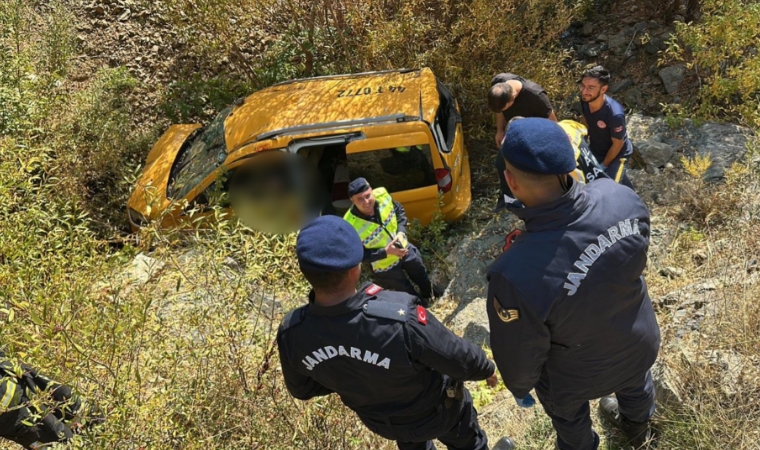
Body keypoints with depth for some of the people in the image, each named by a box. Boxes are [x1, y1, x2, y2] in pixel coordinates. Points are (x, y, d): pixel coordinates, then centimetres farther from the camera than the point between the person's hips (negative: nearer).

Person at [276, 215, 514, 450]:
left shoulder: (291, 334, -30)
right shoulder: (399, 319, -45)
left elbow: (302, 389, -7)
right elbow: (459, 359, -26)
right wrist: (487, 369, -3)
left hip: (380, 421, 4)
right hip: (435, 411, -3)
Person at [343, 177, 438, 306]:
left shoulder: (382, 195, -25)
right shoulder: (351, 226, -38)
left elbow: (399, 211, -4)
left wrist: (401, 231, -18)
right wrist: (386, 252, -32)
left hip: (404, 248, 5)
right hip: (385, 267, -5)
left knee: (421, 276, 32)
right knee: (409, 294, 19)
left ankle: (429, 293, 66)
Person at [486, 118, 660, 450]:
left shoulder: (517, 274, -45)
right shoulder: (621, 198, -31)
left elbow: (519, 355, -25)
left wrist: (519, 387, -3)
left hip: (577, 375, -4)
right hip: (639, 342, 5)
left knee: (571, 422, 32)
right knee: (635, 387, 39)